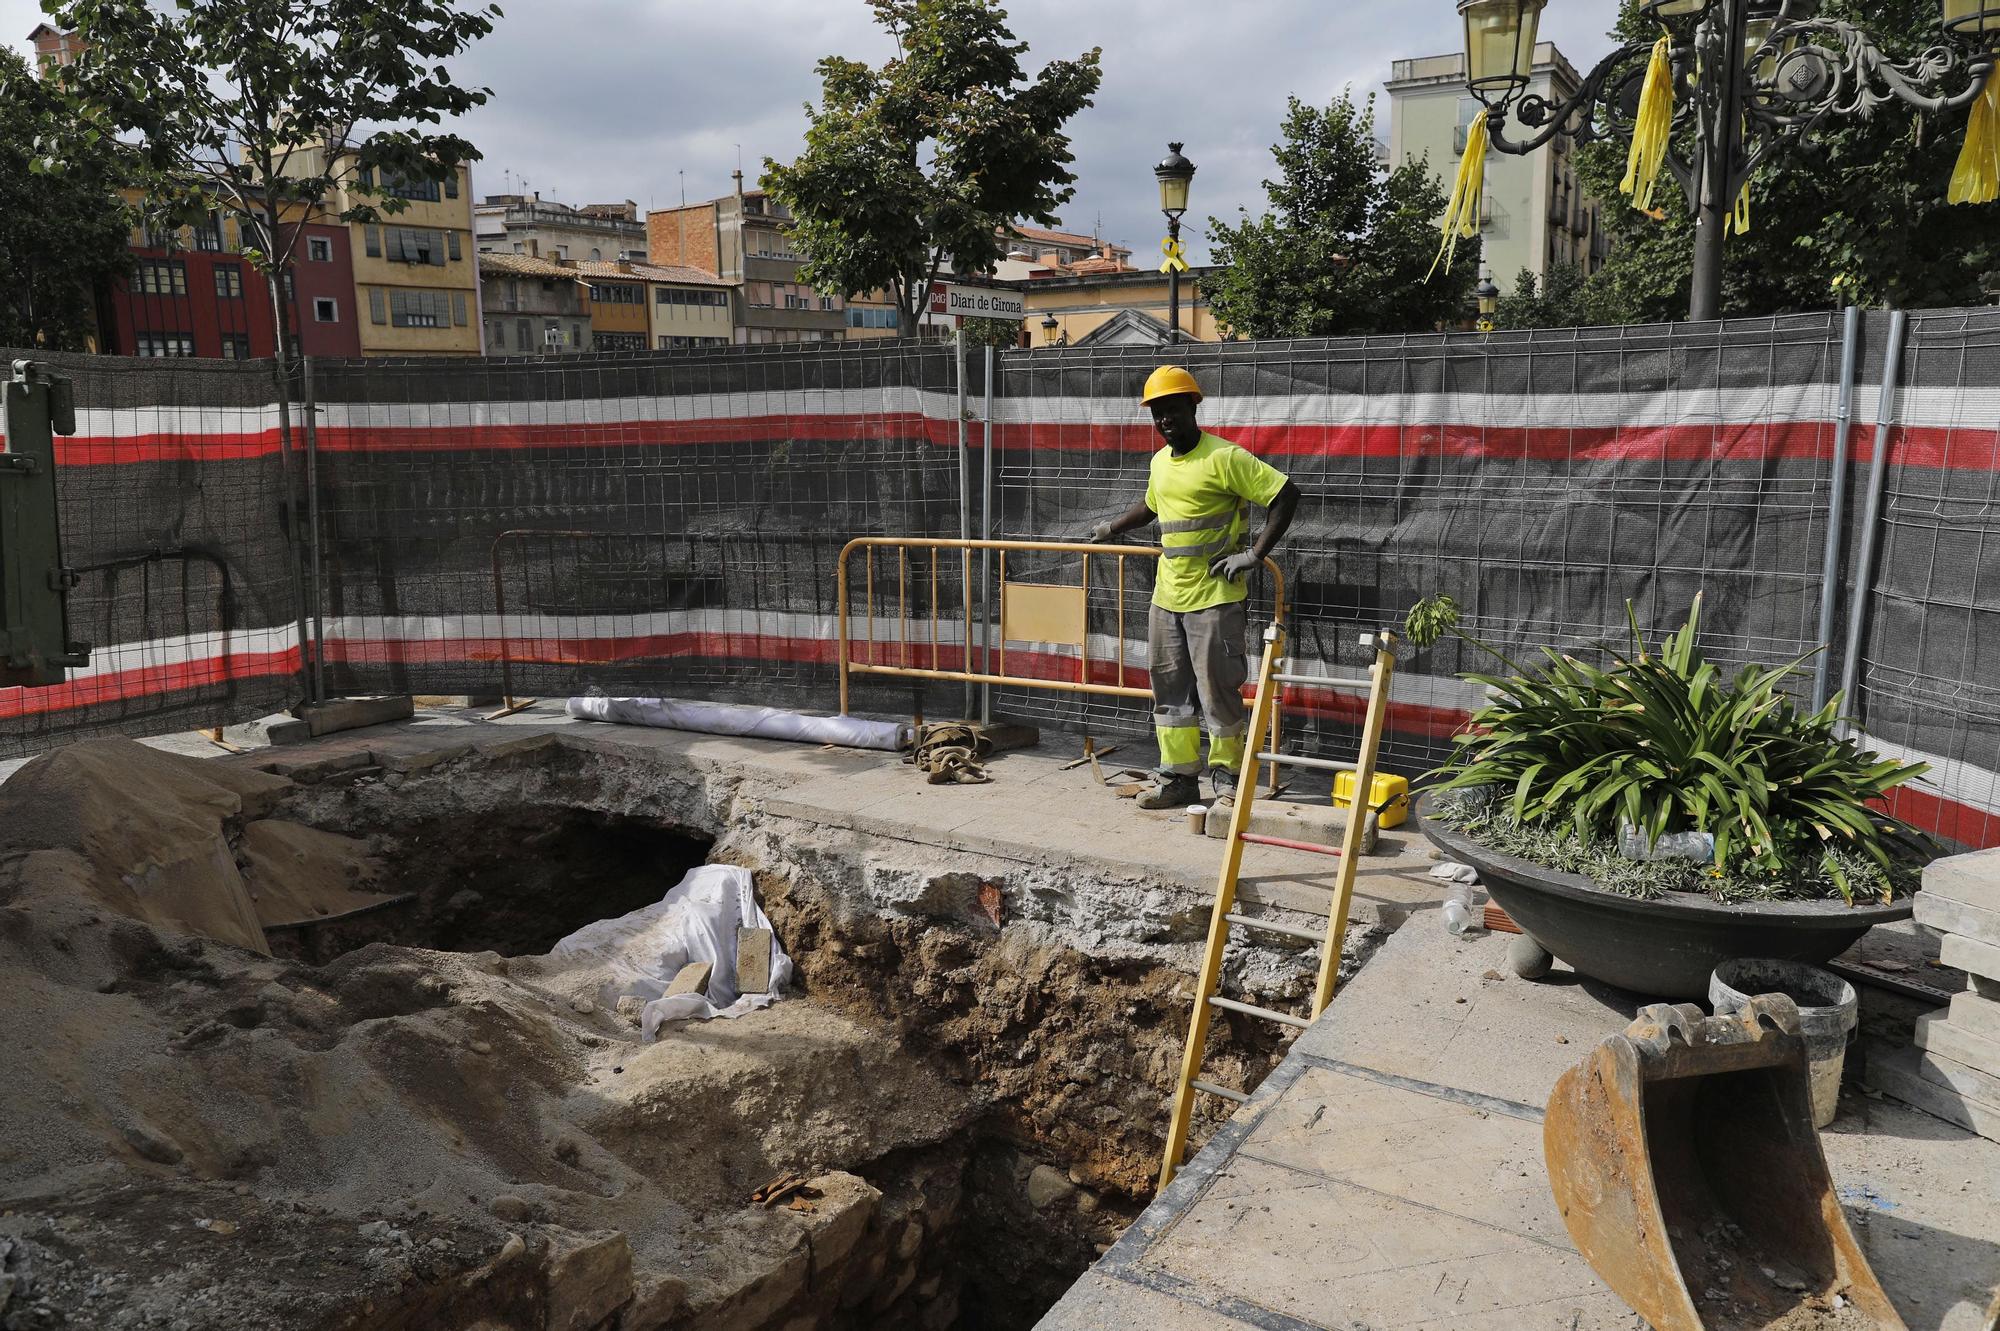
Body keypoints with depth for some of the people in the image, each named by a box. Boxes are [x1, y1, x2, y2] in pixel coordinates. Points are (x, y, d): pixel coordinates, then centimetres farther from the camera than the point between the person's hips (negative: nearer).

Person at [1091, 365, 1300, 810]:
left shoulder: (1224, 457, -13)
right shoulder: (1160, 462, 12)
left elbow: (1286, 494, -16)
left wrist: (1254, 555, -18)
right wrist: (1111, 528, 39)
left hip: (1214, 596, -7)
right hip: (1167, 595, 8)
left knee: (1218, 690, -2)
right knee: (1169, 689, 10)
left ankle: (1227, 777, 13)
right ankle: (1179, 777, 20)